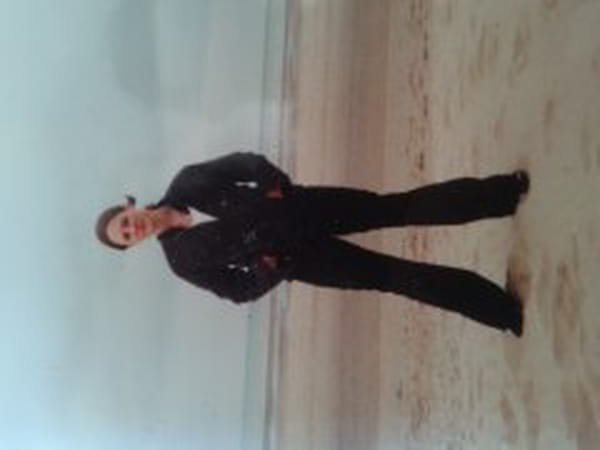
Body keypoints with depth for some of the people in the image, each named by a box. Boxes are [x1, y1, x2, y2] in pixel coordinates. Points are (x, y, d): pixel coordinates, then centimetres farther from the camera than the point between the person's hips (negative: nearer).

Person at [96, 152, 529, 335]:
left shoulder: (183, 185, -3)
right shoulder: (183, 260, -6)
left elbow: (244, 163, 2)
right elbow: (241, 289, -1)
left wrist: (275, 184, -13)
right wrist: (267, 269, -19)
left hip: (302, 208, 2)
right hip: (297, 259, -2)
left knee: (397, 207, -5)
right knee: (391, 276, -5)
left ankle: (500, 192, 7)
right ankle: (504, 309, 5)